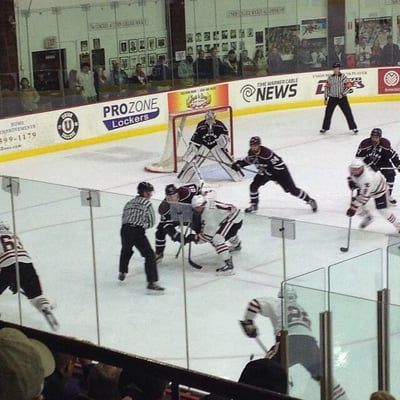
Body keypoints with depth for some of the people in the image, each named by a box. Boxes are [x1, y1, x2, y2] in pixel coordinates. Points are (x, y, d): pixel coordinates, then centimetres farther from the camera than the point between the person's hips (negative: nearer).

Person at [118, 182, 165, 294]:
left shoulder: (129, 203, 23)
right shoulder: (147, 203, 6)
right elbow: (151, 223, 7)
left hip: (125, 230, 6)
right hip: (138, 232, -6)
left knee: (126, 250, 36)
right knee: (150, 255, -6)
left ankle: (122, 273, 49)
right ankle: (151, 283, -19)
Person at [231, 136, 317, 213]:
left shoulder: (266, 152, -34)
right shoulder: (251, 152, -10)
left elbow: (278, 162, -31)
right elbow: (248, 160, 12)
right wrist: (239, 164, -4)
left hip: (279, 170, -7)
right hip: (265, 171, 7)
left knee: (292, 190, -6)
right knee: (254, 186, -8)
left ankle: (310, 201, 10)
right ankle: (254, 205, 12)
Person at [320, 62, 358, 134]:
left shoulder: (343, 77, -8)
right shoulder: (330, 77, 2)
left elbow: (348, 87, -10)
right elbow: (327, 88, 8)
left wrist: (342, 94, -20)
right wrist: (325, 98, 5)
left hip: (342, 98, -3)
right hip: (332, 98, 3)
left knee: (348, 112, -2)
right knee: (328, 113, 3)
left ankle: (353, 127, 7)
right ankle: (325, 128, 16)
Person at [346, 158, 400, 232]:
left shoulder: (367, 178, -46)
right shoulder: (353, 168, -24)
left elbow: (364, 196, -42)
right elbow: (351, 176, 3)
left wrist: (353, 208, -41)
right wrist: (351, 181, -18)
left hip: (379, 189, -7)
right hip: (363, 187, 7)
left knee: (383, 211, -9)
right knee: (358, 206, -1)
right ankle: (368, 217, 30)